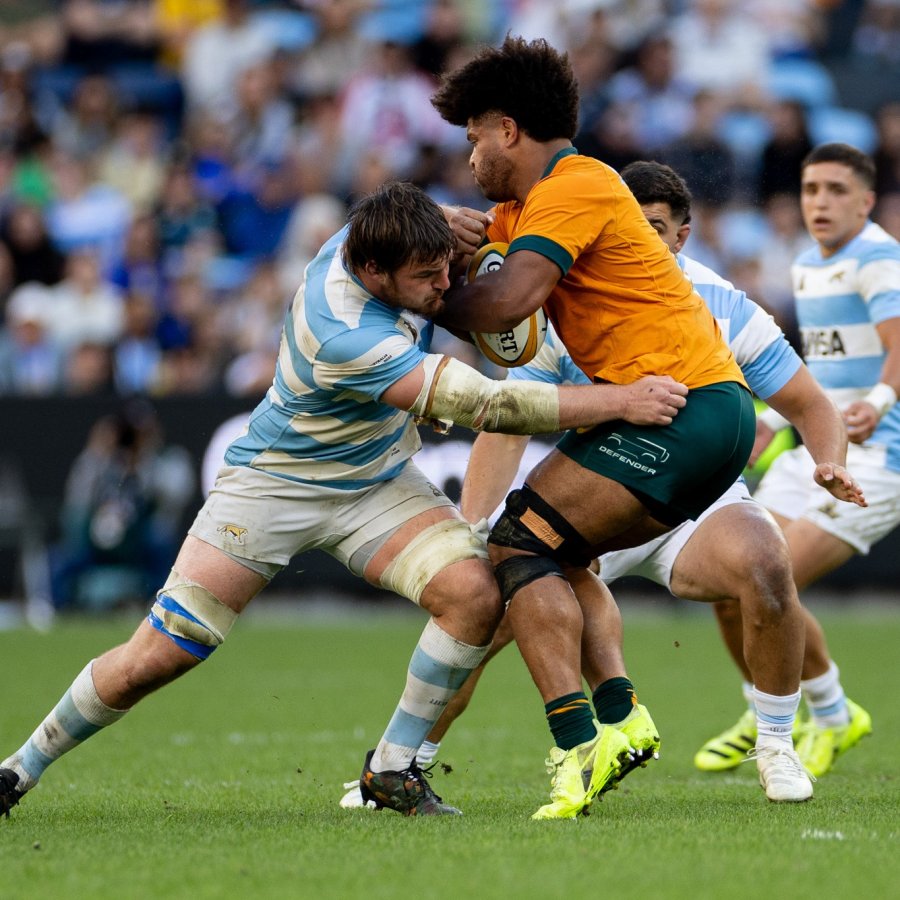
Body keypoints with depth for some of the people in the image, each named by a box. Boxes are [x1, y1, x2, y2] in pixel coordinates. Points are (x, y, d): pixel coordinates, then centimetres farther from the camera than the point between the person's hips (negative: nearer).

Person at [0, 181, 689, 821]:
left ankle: (392, 768, -3)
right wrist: (621, 401, -37)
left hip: (379, 484, 7)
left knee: (475, 595, -20)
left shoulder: (378, 231, -17)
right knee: (153, 659, -8)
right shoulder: (343, 337, -38)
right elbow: (482, 405, -38)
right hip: (275, 480, -6)